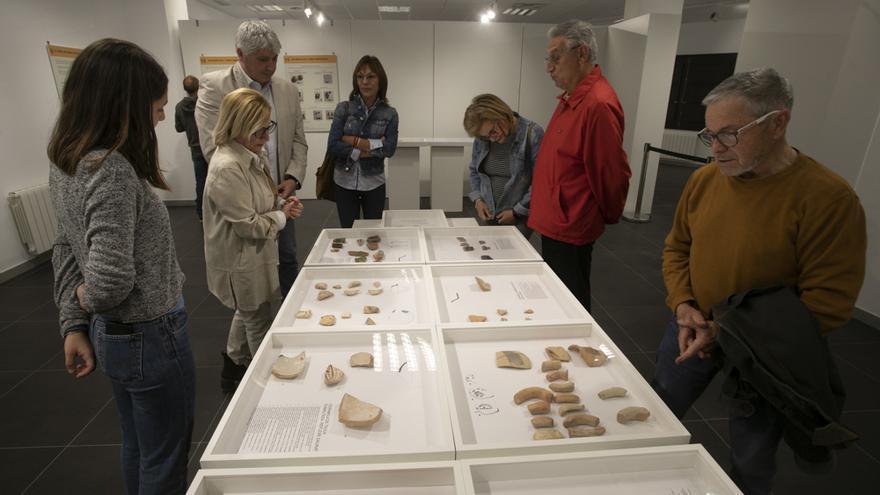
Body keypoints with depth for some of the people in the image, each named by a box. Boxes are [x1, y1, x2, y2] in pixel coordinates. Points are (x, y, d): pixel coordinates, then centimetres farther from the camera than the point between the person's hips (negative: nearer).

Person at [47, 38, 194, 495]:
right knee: (165, 458, 13)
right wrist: (86, 299, -10)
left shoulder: (66, 161, 2)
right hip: (150, 337, -8)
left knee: (137, 449, 27)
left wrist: (74, 324, 11)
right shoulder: (112, 170, -26)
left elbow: (67, 248, 8)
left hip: (111, 335, 9)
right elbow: (111, 279, -32)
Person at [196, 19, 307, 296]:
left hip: (279, 194, 5)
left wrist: (293, 178, -7)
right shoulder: (214, 86, -9)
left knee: (288, 258, 14)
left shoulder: (287, 89, 6)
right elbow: (213, 148, -13)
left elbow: (298, 139, 9)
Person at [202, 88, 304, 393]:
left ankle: (234, 370, 48)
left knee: (249, 314, 27)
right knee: (260, 325, 9)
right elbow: (249, 225, -27)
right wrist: (282, 216, -13)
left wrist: (282, 203, -4)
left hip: (255, 256, 10)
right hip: (241, 263, -10)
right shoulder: (226, 168, -28)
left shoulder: (254, 155, 2)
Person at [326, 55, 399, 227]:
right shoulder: (343, 108, -3)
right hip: (344, 182, 0)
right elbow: (332, 146, -11)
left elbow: (389, 149, -14)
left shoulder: (389, 113, -2)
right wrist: (373, 146, -15)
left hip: (374, 183, 0)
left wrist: (355, 141, -16)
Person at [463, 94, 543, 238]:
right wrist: (477, 199, 2)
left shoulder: (533, 135, -15)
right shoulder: (481, 138, 1)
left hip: (520, 219, -4)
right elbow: (473, 171, 16)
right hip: (489, 216, 5)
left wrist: (517, 212, -14)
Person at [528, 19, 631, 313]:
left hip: (570, 231, -9)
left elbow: (613, 174, -18)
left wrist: (608, 216, -2)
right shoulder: (571, 98, 11)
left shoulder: (598, 104, -21)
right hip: (554, 223, 9)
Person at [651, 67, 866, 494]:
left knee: (750, 461, 17)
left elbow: (828, 304, -20)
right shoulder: (704, 179, -5)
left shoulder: (829, 198, -21)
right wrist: (682, 305, -10)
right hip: (693, 332, 5)